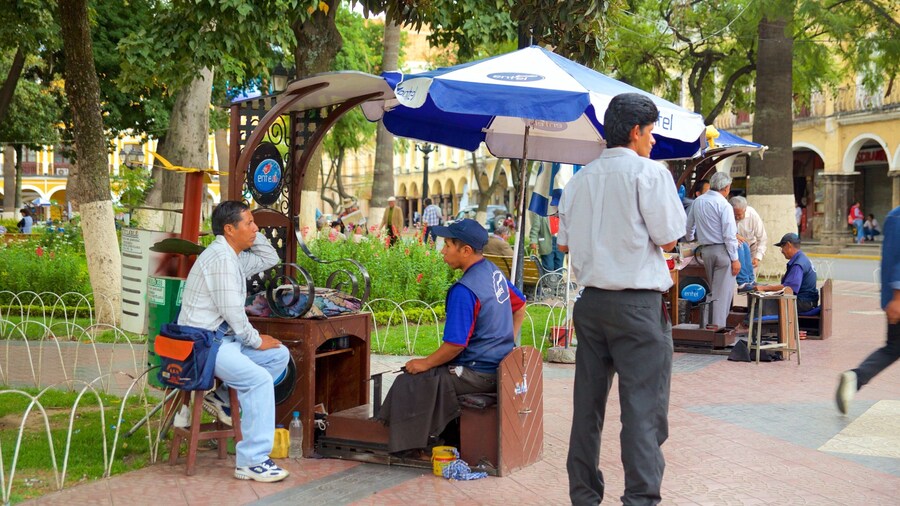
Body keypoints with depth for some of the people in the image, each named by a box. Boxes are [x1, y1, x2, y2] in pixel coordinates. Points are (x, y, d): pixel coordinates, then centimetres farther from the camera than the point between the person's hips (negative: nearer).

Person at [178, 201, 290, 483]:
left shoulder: (234, 257, 14)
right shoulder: (220, 258, -17)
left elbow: (270, 259, 28)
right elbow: (232, 311, -20)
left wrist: (252, 235, 12)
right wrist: (256, 341, -10)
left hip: (224, 337, 10)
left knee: (279, 355, 7)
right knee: (260, 379, -25)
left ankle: (221, 396, 8)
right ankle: (252, 462, -22)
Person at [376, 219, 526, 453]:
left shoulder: (464, 291, -22)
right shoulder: (494, 272, 6)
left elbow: (455, 345, -22)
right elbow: (520, 306, 22)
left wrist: (425, 363, -8)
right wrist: (507, 345, 23)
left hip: (478, 375, -10)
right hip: (500, 368, 10)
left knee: (407, 383, -3)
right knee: (432, 373, 24)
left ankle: (407, 449, 8)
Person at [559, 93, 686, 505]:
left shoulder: (580, 179, 9)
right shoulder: (650, 172, -8)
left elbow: (564, 243, 12)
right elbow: (668, 239, -8)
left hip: (591, 300, 6)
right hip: (637, 304, -6)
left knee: (587, 402, 12)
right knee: (643, 407, -4)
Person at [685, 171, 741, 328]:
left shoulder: (697, 202, 7)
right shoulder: (723, 205, -13)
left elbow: (689, 226, 20)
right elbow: (729, 235, -15)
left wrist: (689, 239, 40)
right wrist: (735, 259, -10)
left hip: (705, 250, 7)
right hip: (722, 250, -7)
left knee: (713, 290, 17)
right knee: (723, 291, -4)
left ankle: (713, 325, 20)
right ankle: (719, 326, -6)